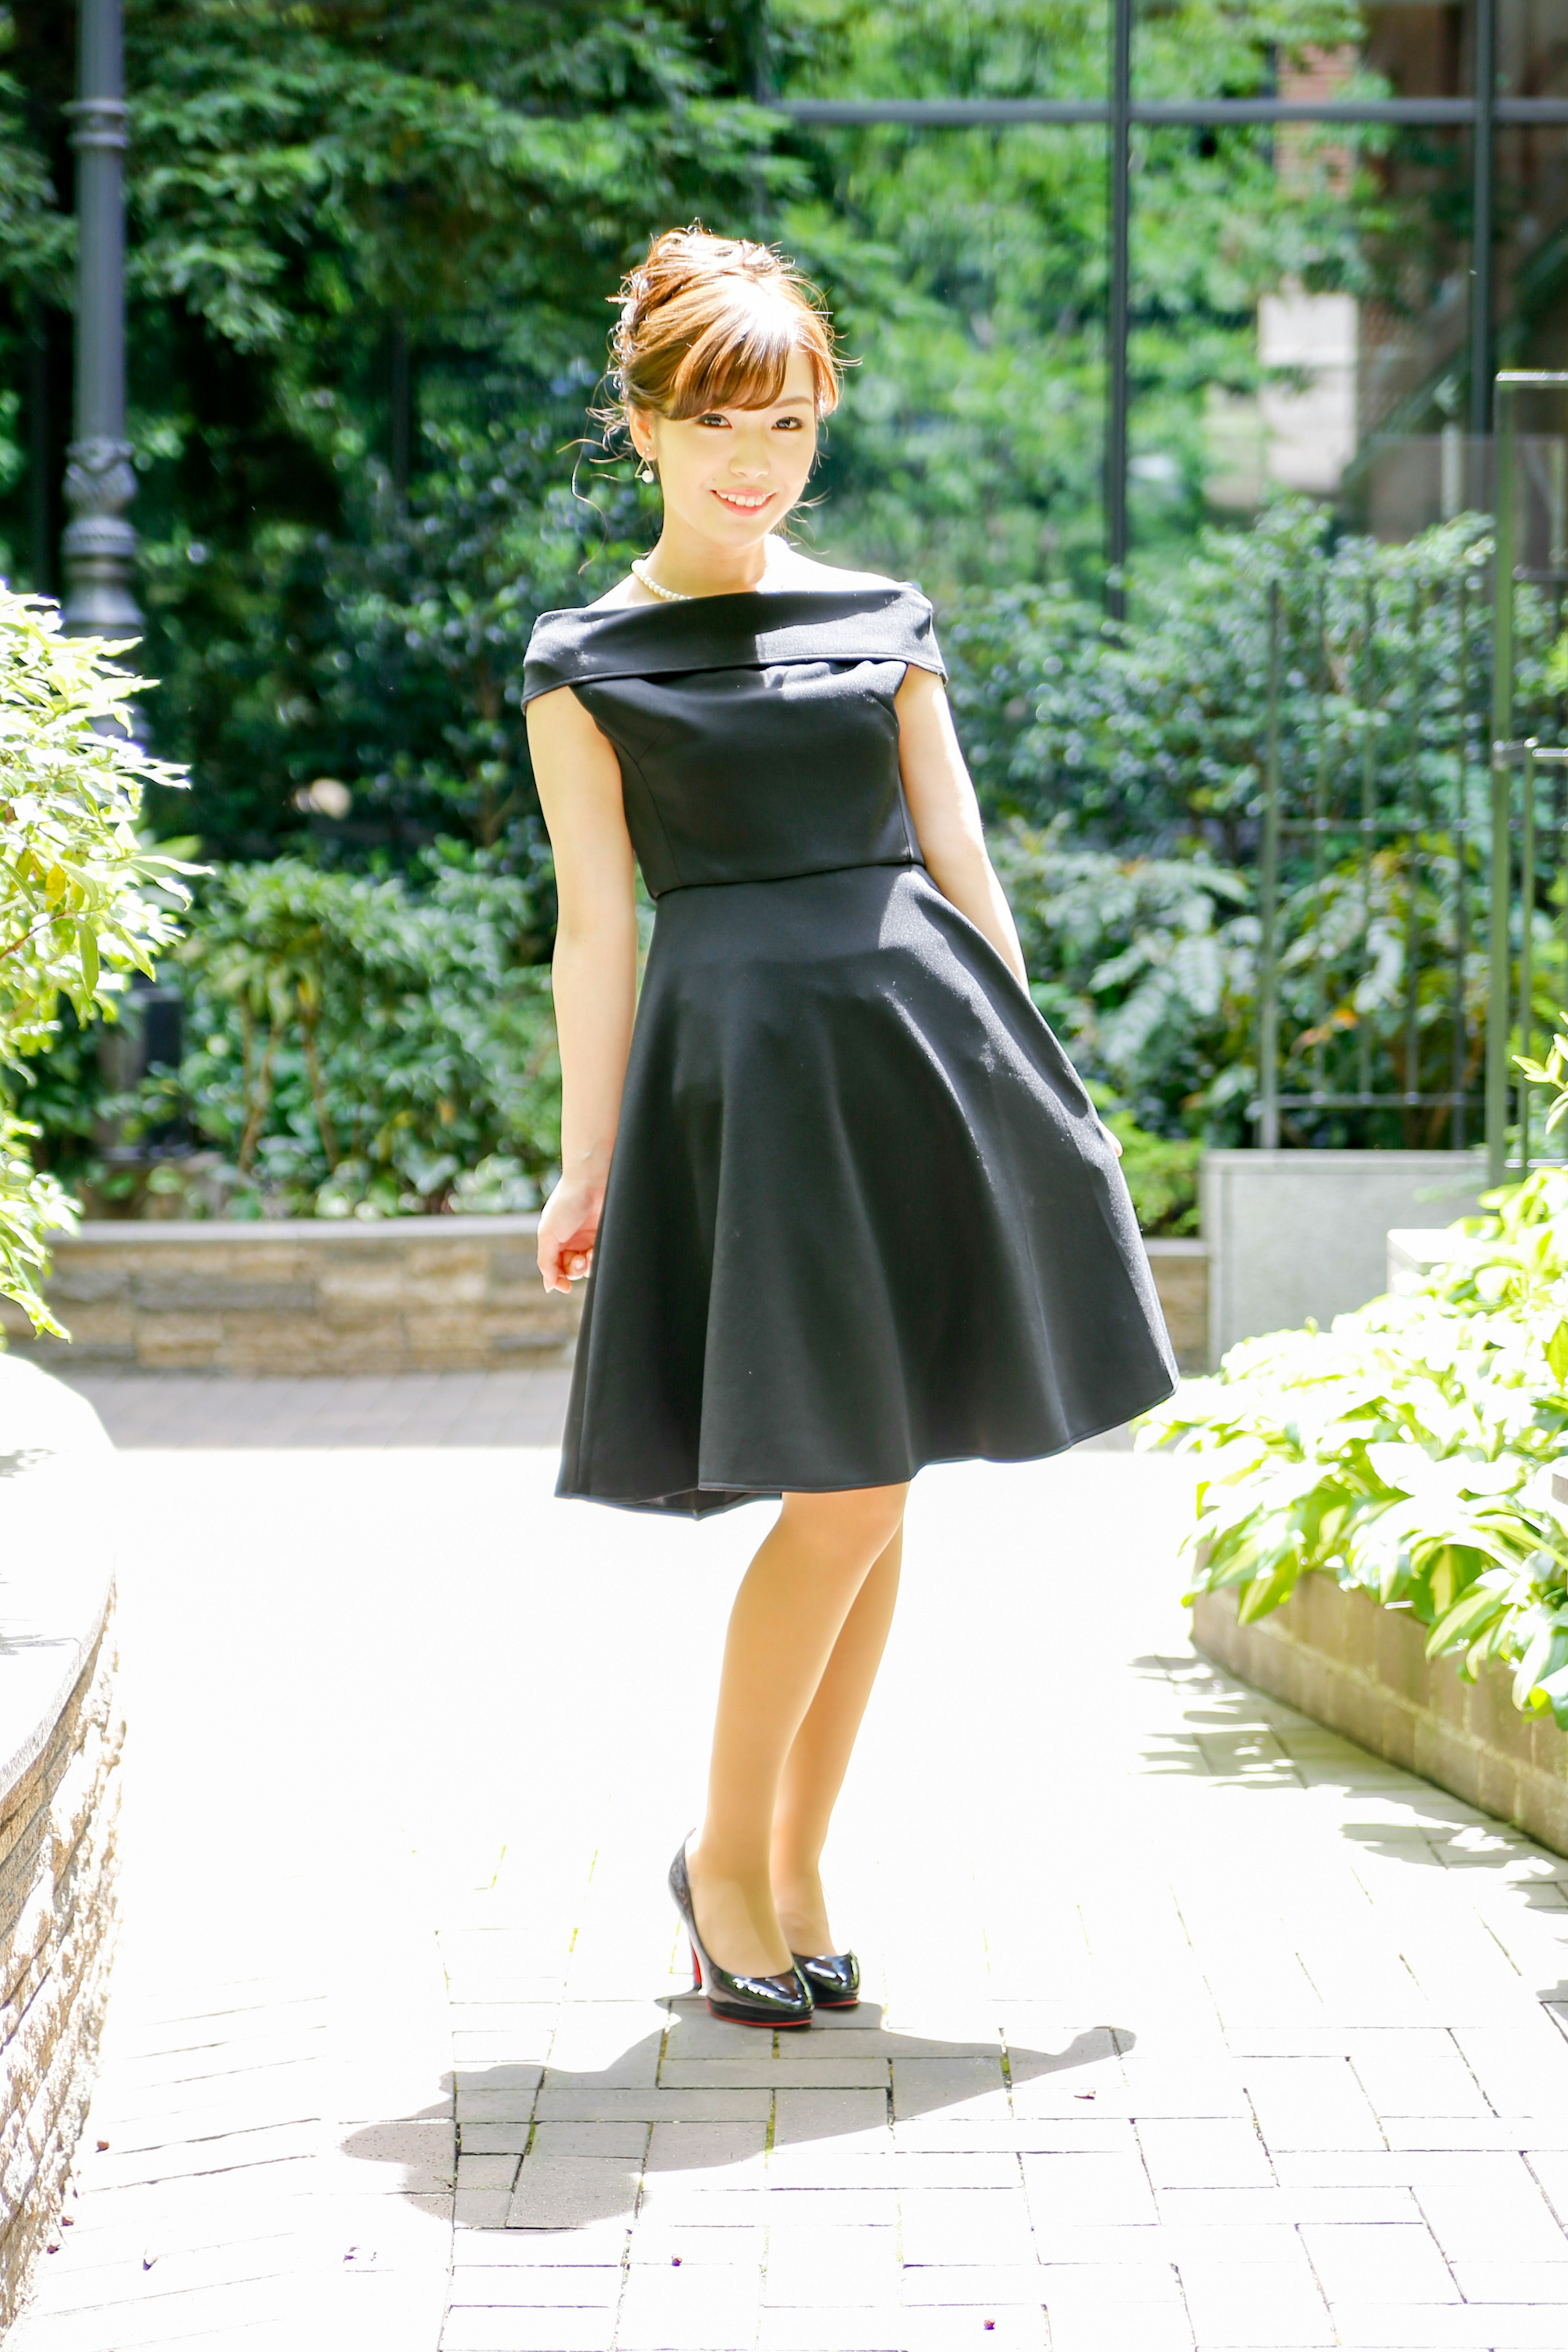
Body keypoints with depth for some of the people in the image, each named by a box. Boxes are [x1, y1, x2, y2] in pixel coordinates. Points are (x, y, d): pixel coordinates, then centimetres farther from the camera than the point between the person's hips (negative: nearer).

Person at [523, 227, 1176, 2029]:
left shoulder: (884, 620, 12)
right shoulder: (585, 663, 4)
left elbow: (961, 864, 13)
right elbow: (597, 925, 2)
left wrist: (1031, 1091, 10)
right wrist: (587, 1171, 0)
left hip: (918, 1040, 4)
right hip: (741, 1057, -4)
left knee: (874, 1494, 5)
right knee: (843, 1492, -9)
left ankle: (796, 1872, 17)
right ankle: (723, 1855, 10)